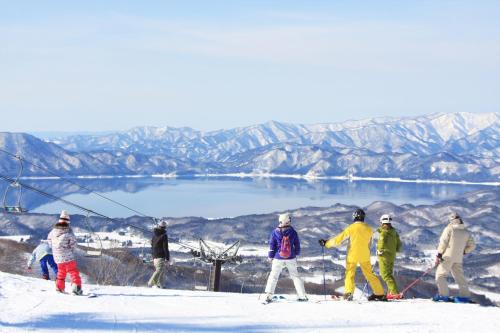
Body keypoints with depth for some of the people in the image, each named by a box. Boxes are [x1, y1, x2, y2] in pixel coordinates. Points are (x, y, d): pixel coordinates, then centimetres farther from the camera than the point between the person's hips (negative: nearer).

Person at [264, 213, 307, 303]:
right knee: (295, 276, 12)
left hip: (278, 259, -1)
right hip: (291, 259, 1)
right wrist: (296, 254, 23)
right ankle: (302, 296, 10)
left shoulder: (275, 232, -6)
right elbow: (297, 245, 6)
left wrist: (270, 257, 11)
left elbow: (272, 246, -2)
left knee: (273, 276, 8)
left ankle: (268, 296, 1)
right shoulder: (293, 232, -3)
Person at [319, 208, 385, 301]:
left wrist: (326, 243, 3)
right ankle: (380, 294, 14)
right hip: (365, 255, 4)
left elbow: (338, 239, -8)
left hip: (353, 255, -4)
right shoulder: (369, 229, 2)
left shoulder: (351, 228, -10)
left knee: (350, 274, 2)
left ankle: (348, 293, -18)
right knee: (369, 274, 13)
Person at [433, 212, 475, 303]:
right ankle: (465, 296, 9)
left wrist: (439, 255, -5)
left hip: (447, 257, -5)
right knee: (459, 276, 12)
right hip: (459, 258, 5)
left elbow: (443, 242, -9)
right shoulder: (466, 232, 8)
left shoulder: (449, 229, -6)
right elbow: (472, 246, 9)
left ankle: (443, 295, -5)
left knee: (440, 275, 2)